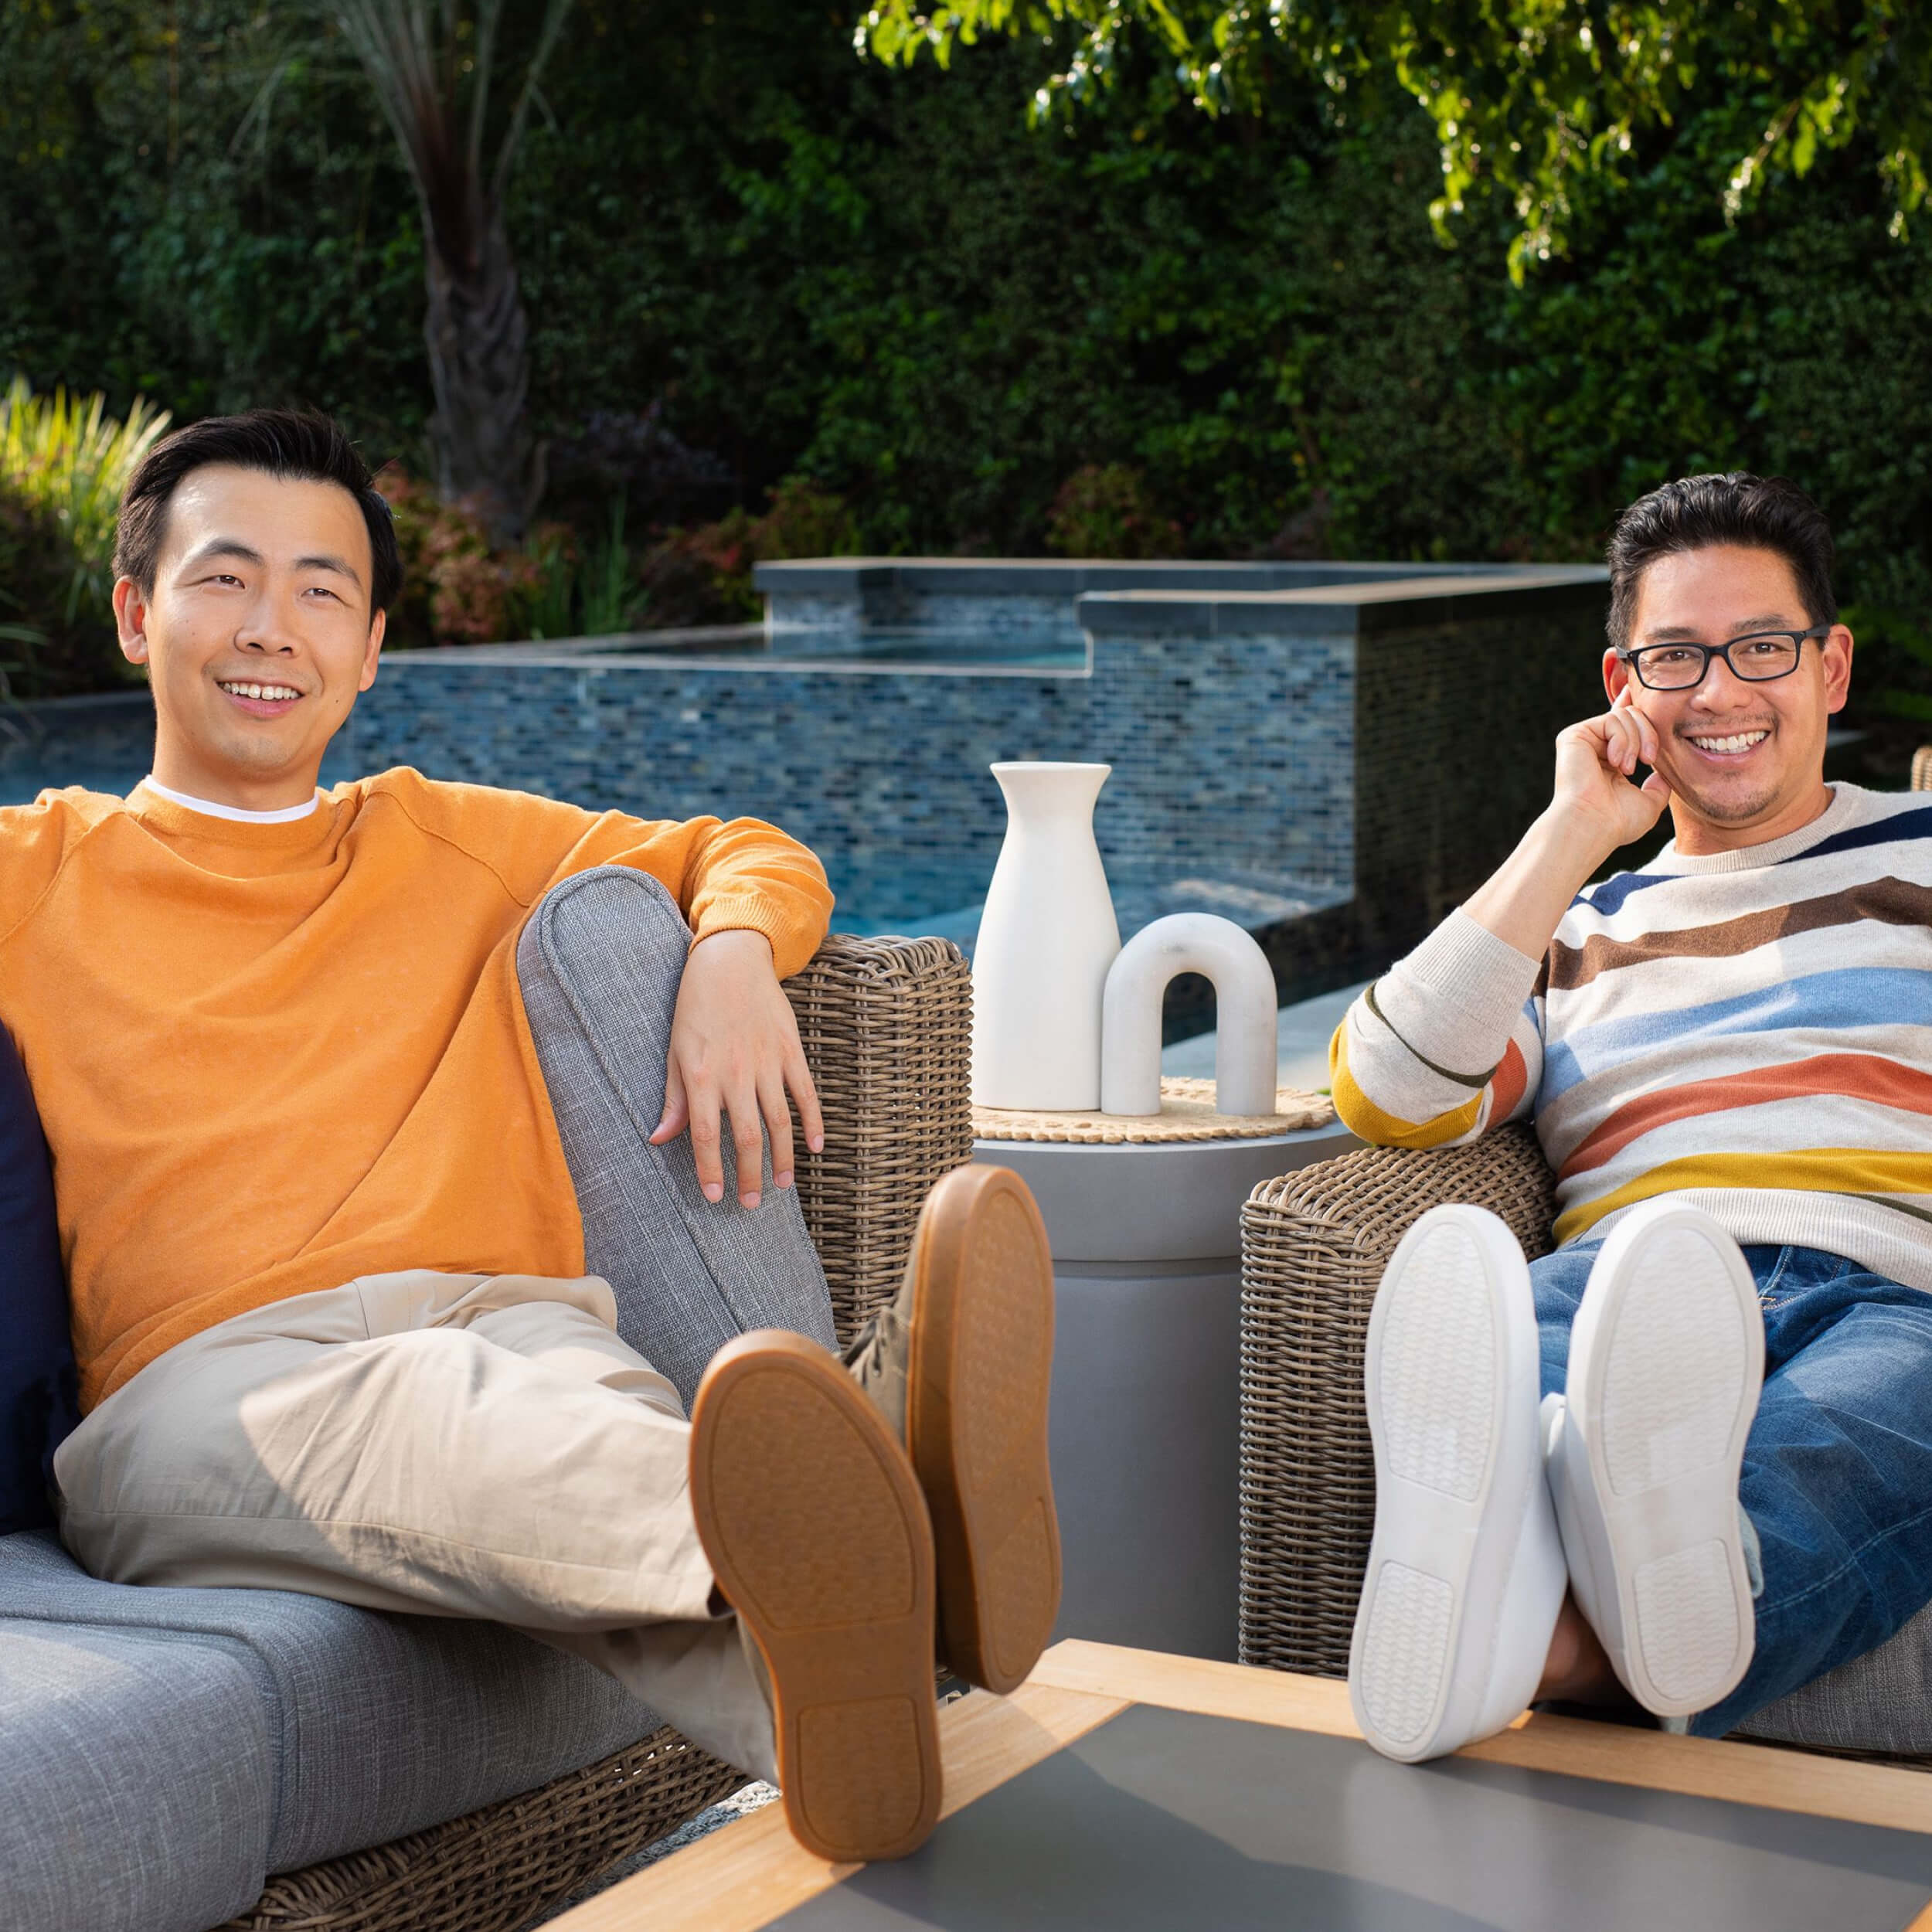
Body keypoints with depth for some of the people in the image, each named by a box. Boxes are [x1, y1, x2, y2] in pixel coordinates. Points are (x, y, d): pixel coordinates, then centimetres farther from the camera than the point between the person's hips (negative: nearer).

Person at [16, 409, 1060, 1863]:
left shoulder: (448, 845, 30)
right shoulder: (37, 872, 22)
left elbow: (752, 855, 32)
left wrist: (732, 953, 7)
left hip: (515, 1318, 2)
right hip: (208, 1383, -2)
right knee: (414, 1403, -40)